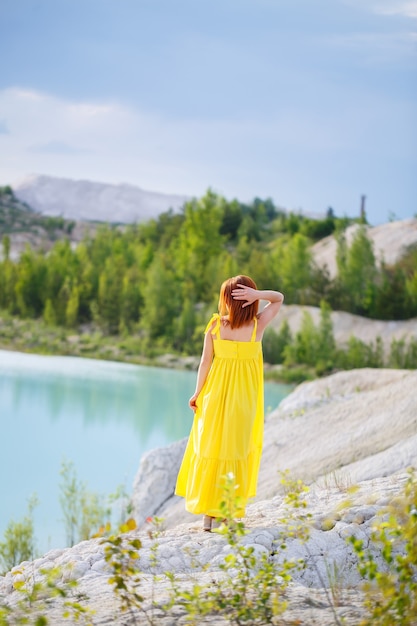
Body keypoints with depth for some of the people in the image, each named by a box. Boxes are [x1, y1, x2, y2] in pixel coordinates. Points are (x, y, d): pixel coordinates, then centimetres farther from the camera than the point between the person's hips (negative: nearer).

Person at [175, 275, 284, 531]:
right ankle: (223, 513, 10)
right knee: (235, 451, 8)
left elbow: (205, 361, -5)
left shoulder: (215, 325, -9)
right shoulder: (258, 325, -9)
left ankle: (208, 513, 11)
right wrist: (258, 294, -16)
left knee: (209, 447, 9)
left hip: (215, 394, 1)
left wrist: (197, 393, 6)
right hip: (243, 395, 0)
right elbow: (279, 298, 3)